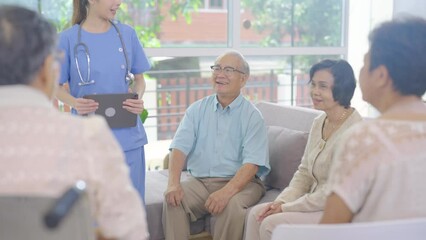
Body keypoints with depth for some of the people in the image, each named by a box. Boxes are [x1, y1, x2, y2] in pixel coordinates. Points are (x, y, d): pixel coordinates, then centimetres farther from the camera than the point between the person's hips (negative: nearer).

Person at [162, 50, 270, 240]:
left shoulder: (252, 116, -2)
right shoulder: (197, 109, 9)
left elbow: (252, 163, -13)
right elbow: (180, 147, -2)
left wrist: (226, 192, -29)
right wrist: (173, 183, -20)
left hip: (238, 182, -2)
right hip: (199, 180, 3)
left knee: (232, 205, -32)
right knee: (172, 199, -24)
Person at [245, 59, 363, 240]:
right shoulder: (319, 122, 7)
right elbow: (304, 173, 12)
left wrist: (287, 208, -15)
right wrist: (281, 201, -5)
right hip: (315, 203, 8)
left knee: (271, 224, -19)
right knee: (257, 214, -3)